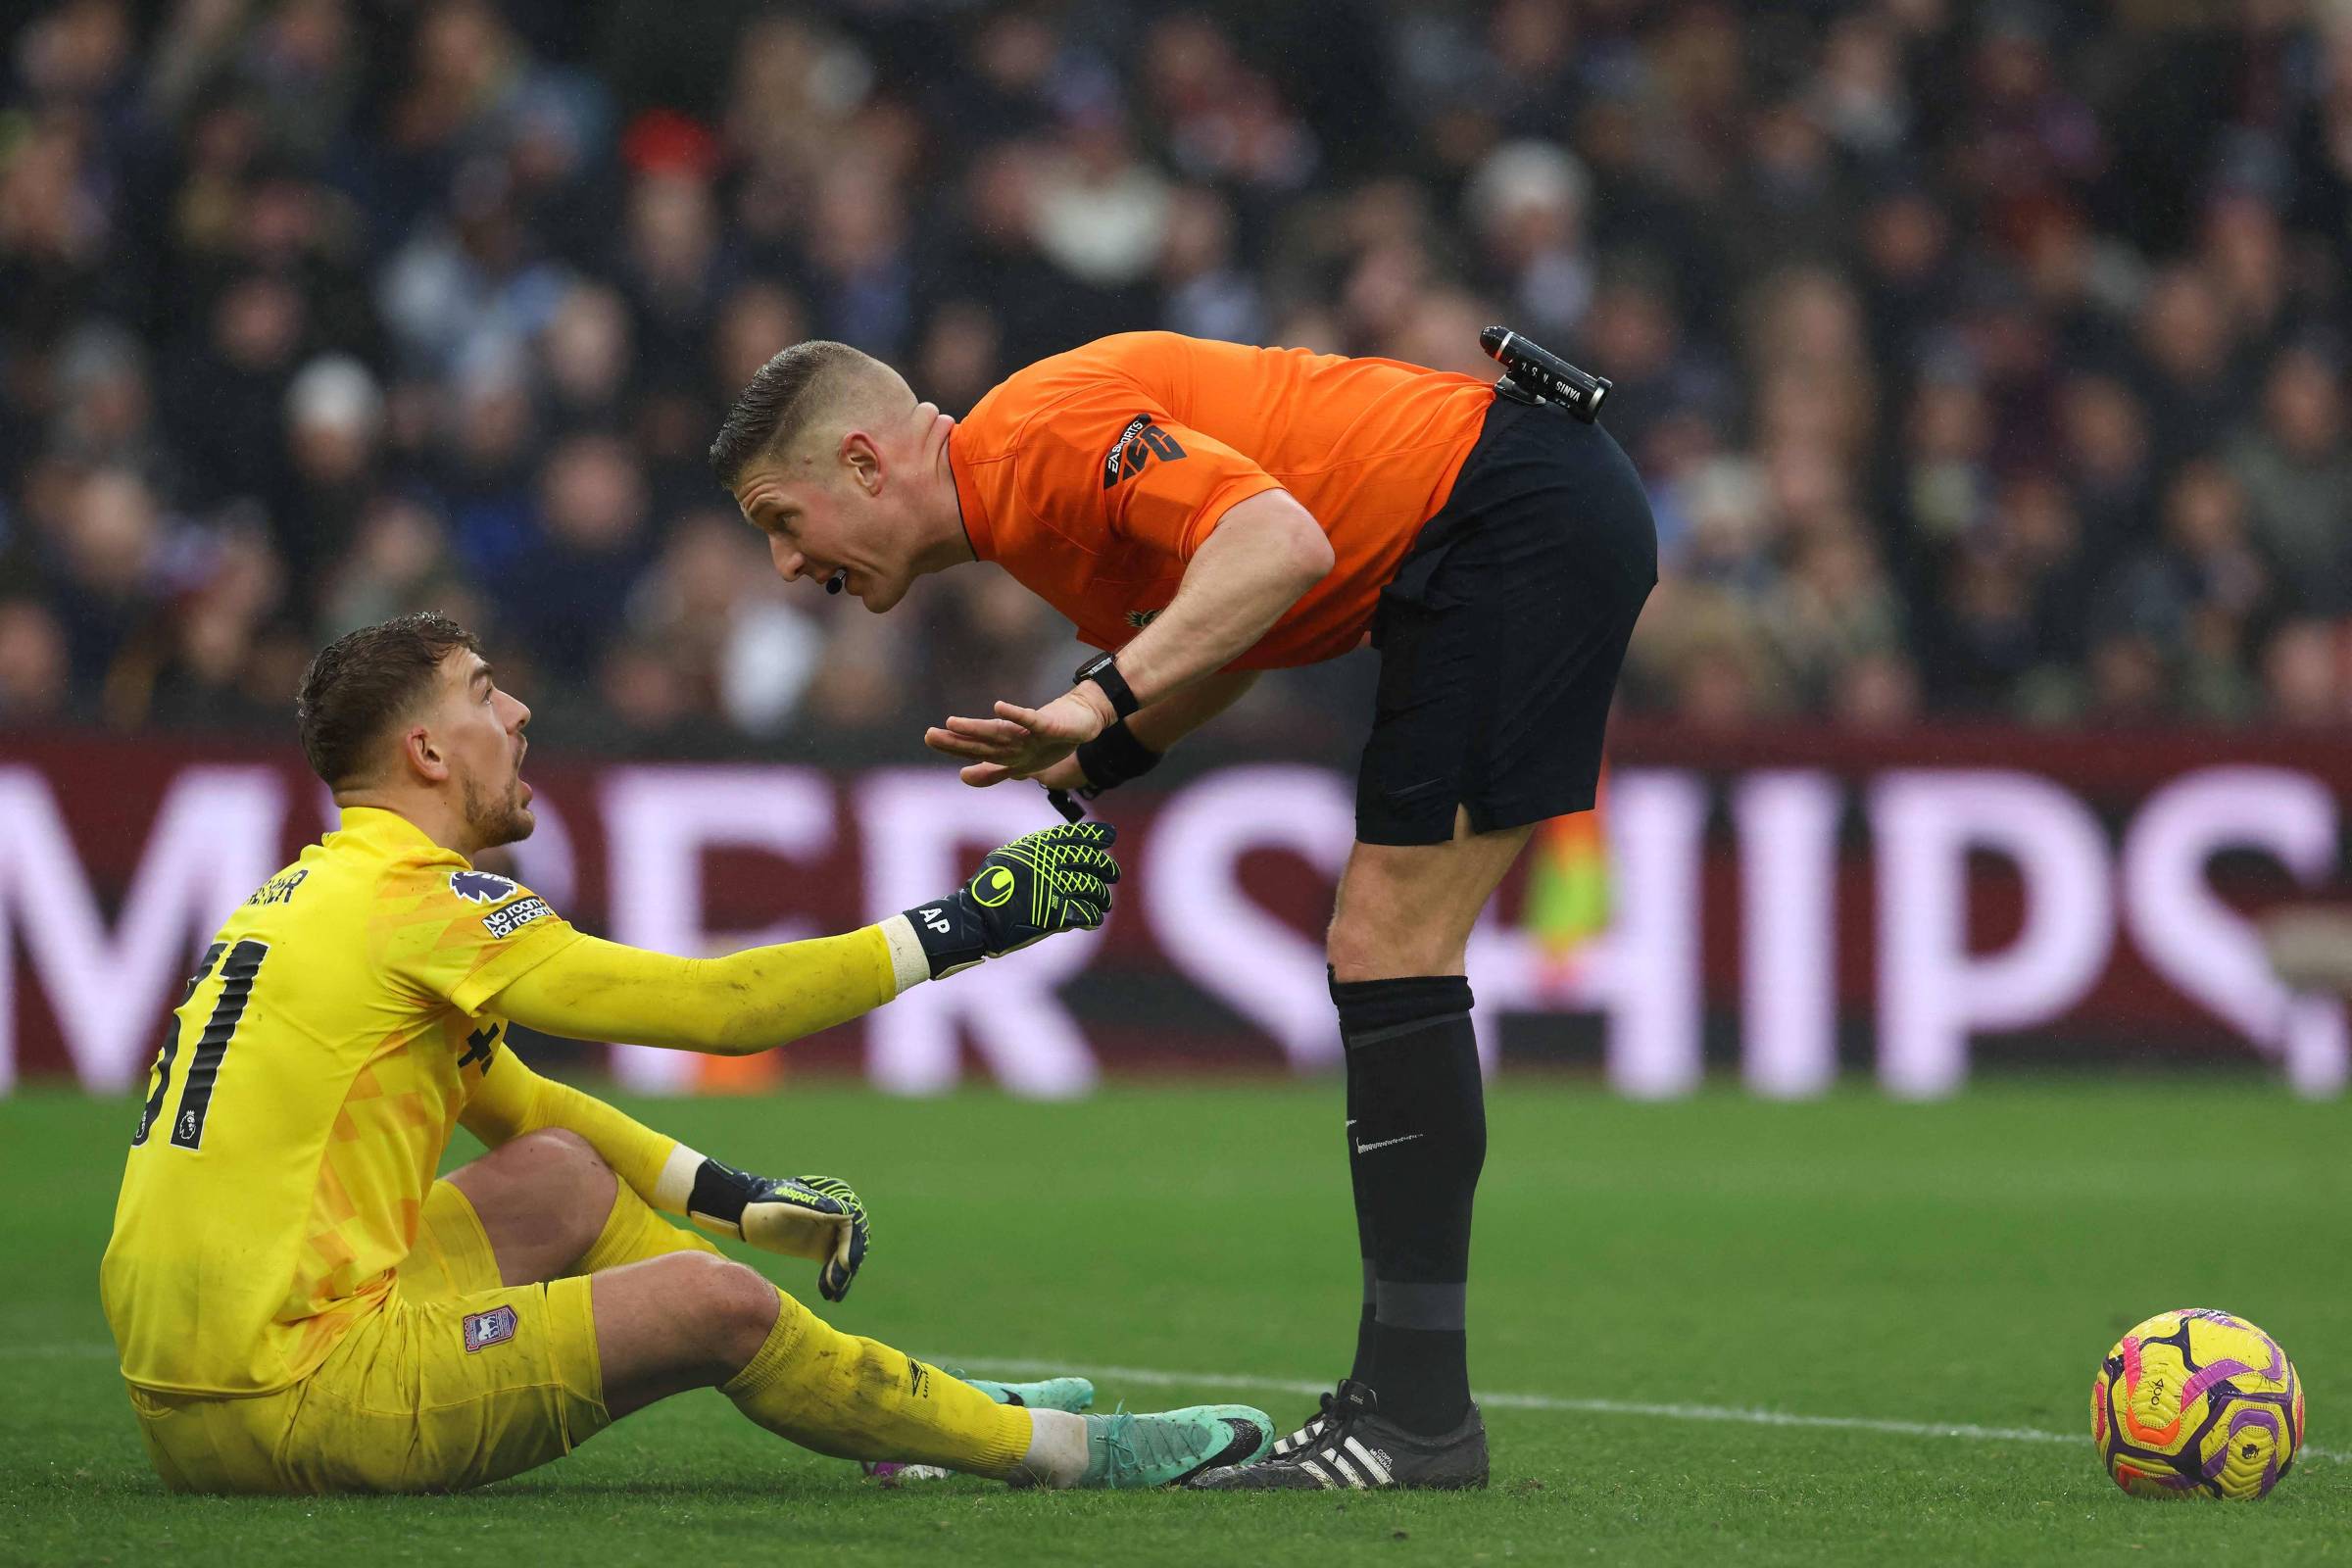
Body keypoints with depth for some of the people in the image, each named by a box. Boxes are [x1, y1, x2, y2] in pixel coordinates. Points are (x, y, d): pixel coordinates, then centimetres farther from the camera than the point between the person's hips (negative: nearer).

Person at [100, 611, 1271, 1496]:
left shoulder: (318, 894, 18)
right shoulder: (417, 904, -10)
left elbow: (508, 1099, 30)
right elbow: (725, 1007, -11)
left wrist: (728, 1195, 24)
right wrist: (964, 928, -3)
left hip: (182, 1391, 10)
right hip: (284, 1393, -10)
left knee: (564, 1177, 21)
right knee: (715, 1303, -11)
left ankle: (945, 1419, 25)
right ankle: (1061, 1450, 5)